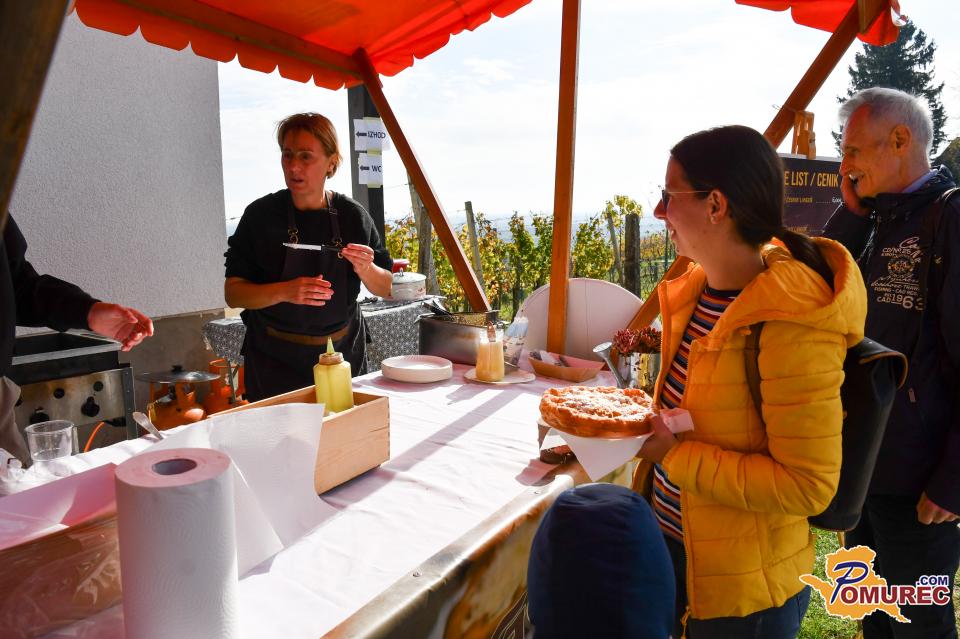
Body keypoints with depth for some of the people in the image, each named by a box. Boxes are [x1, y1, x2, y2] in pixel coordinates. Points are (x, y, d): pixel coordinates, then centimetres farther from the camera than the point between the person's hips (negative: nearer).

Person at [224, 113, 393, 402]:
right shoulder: (261, 215, -7)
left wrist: (365, 269, -17)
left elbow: (385, 288, 4)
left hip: (343, 353, 2)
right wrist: (285, 291, -25)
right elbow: (233, 293, -8)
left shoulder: (353, 215, -3)